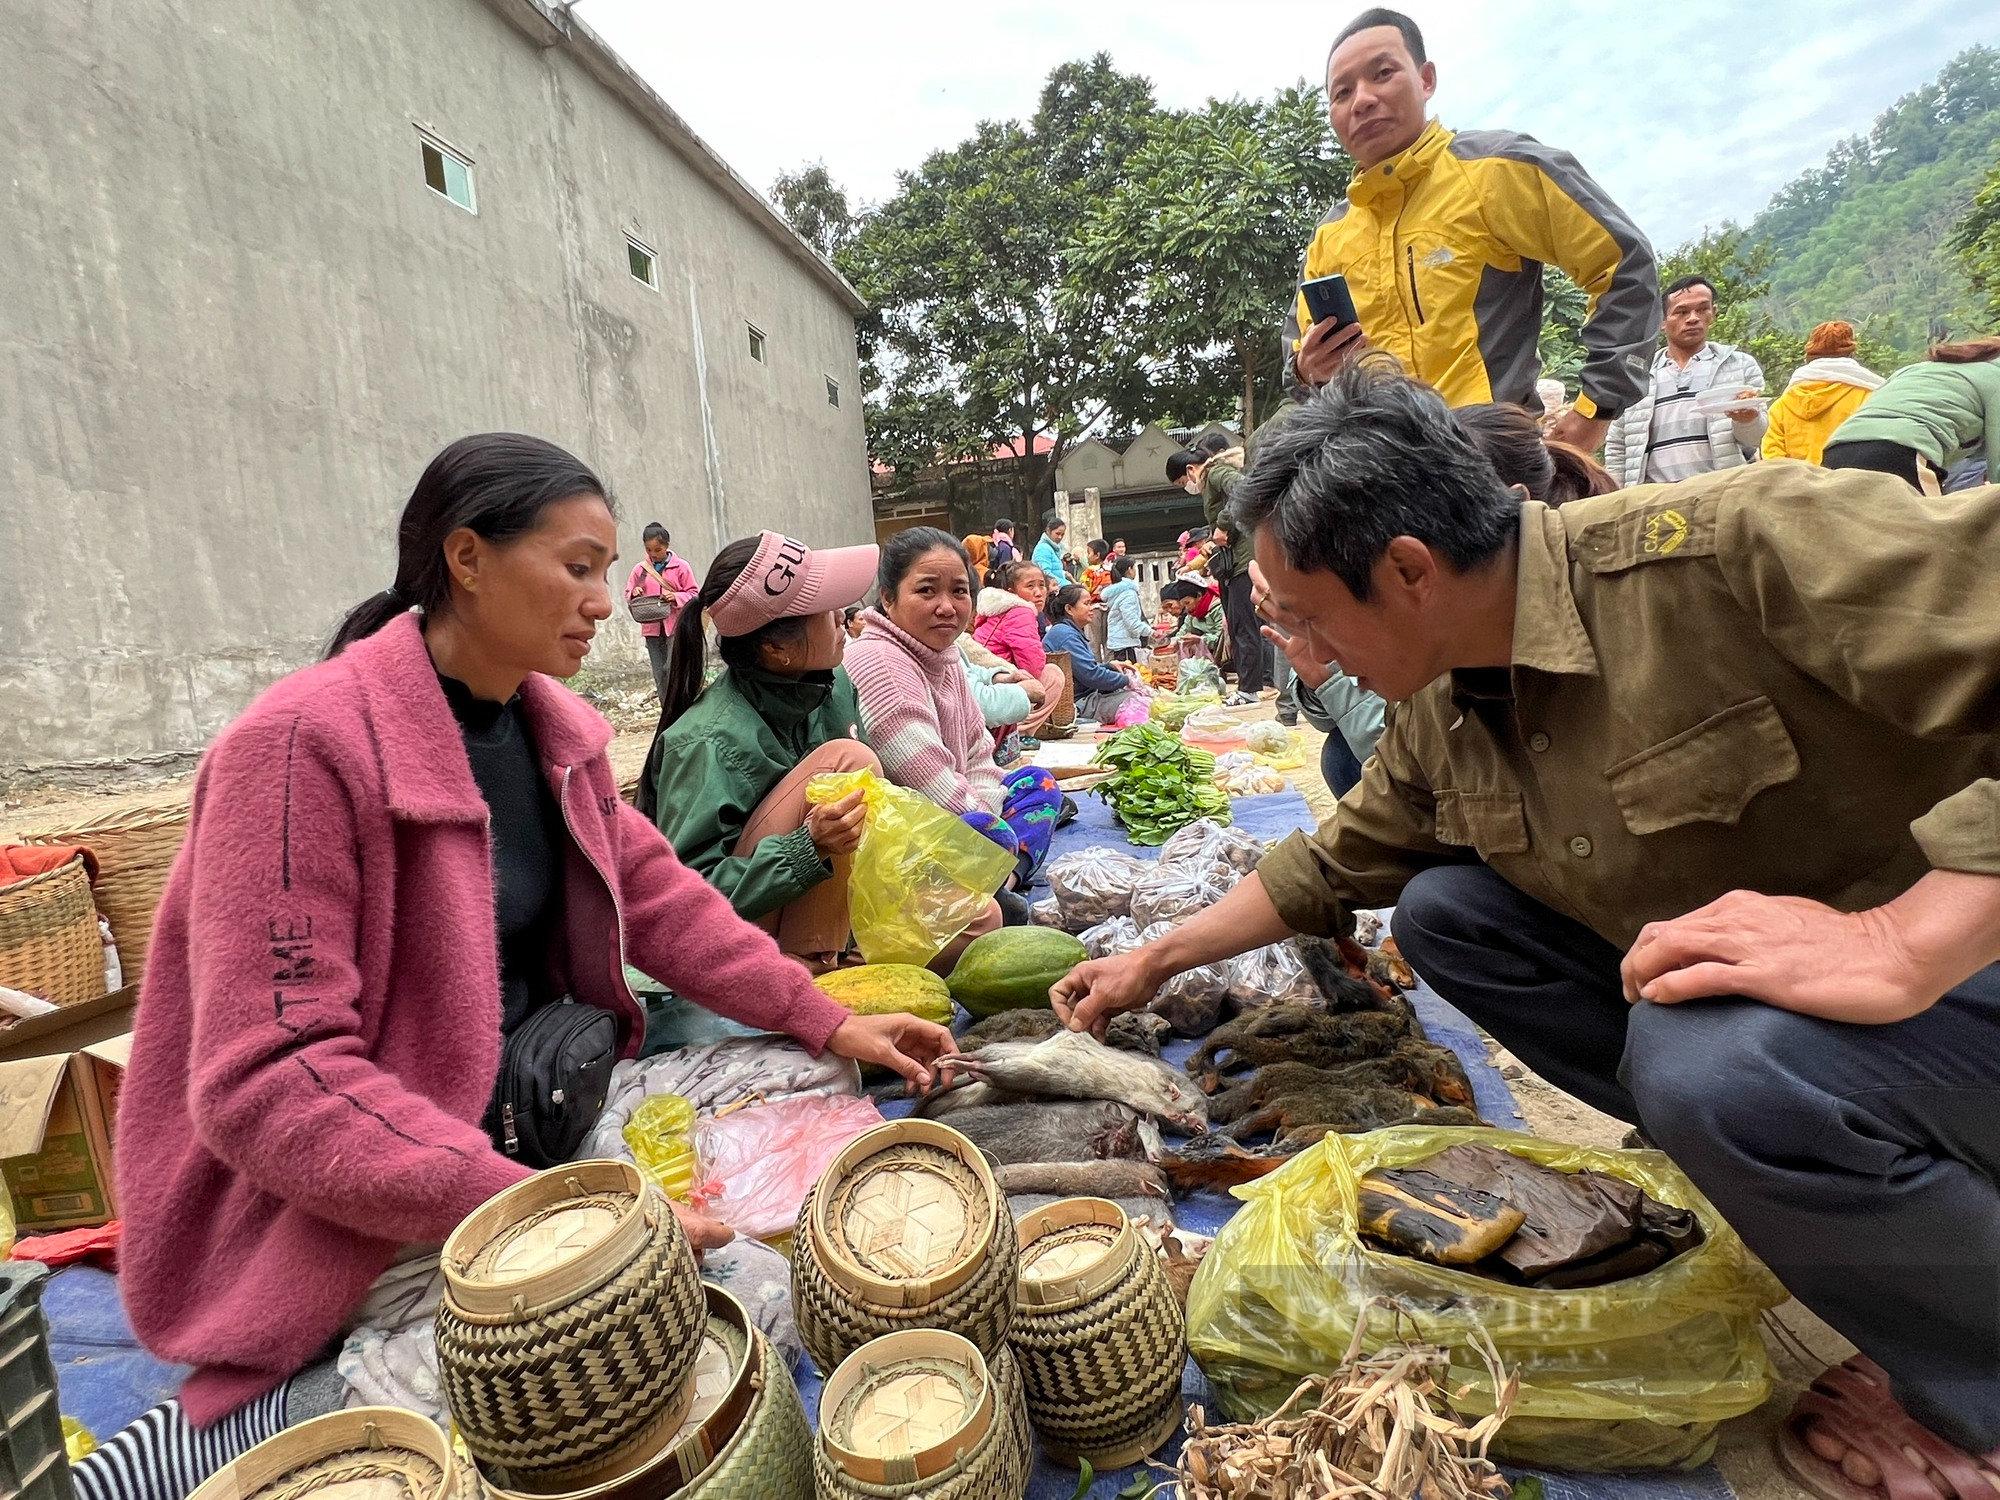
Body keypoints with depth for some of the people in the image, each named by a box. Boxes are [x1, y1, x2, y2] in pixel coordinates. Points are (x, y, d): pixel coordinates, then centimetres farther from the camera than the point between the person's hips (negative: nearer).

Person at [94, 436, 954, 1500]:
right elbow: (267, 1080, -25)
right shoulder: (304, 743, -22)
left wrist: (826, 1022, -1)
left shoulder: (548, 722, 1)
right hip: (337, 1226, -7)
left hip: (523, 1115, 8)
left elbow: (654, 893, 5)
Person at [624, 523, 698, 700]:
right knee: (659, 675, 6)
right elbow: (628, 595, 13)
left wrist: (676, 597, -19)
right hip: (651, 628, 4)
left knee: (671, 669, -15)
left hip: (676, 626, -4)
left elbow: (693, 594, 0)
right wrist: (634, 594, -11)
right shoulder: (640, 569, 7)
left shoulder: (681, 567, -2)